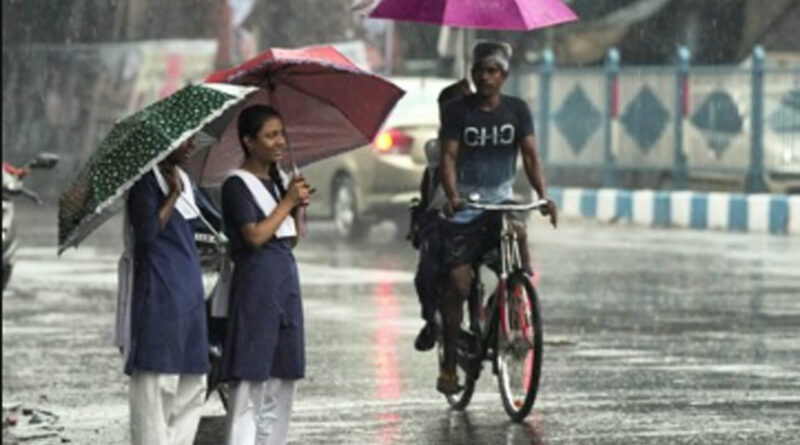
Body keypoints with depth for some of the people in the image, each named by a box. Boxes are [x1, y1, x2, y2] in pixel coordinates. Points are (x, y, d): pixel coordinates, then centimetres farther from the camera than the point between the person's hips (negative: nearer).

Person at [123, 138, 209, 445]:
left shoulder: (183, 182, 18)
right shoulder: (146, 181, -8)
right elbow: (147, 233, -18)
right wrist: (173, 195, -14)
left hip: (188, 292, 9)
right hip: (158, 293, -9)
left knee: (192, 385, 8)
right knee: (156, 384, -8)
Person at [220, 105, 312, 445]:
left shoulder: (280, 180, 15)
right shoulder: (237, 184, -8)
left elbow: (293, 238, 15)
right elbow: (256, 235, -18)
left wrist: (301, 206, -1)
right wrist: (288, 202, -10)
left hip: (286, 279, 8)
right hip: (256, 280, -8)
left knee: (281, 379, 9)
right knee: (251, 379, -10)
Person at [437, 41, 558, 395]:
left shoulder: (516, 110, 2)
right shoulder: (458, 111, -4)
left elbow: (530, 155, -5)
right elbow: (448, 157, -11)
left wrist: (543, 195, -21)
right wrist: (452, 196, -29)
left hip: (501, 198, 2)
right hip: (465, 203, -2)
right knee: (458, 283, -7)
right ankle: (449, 365, 0)